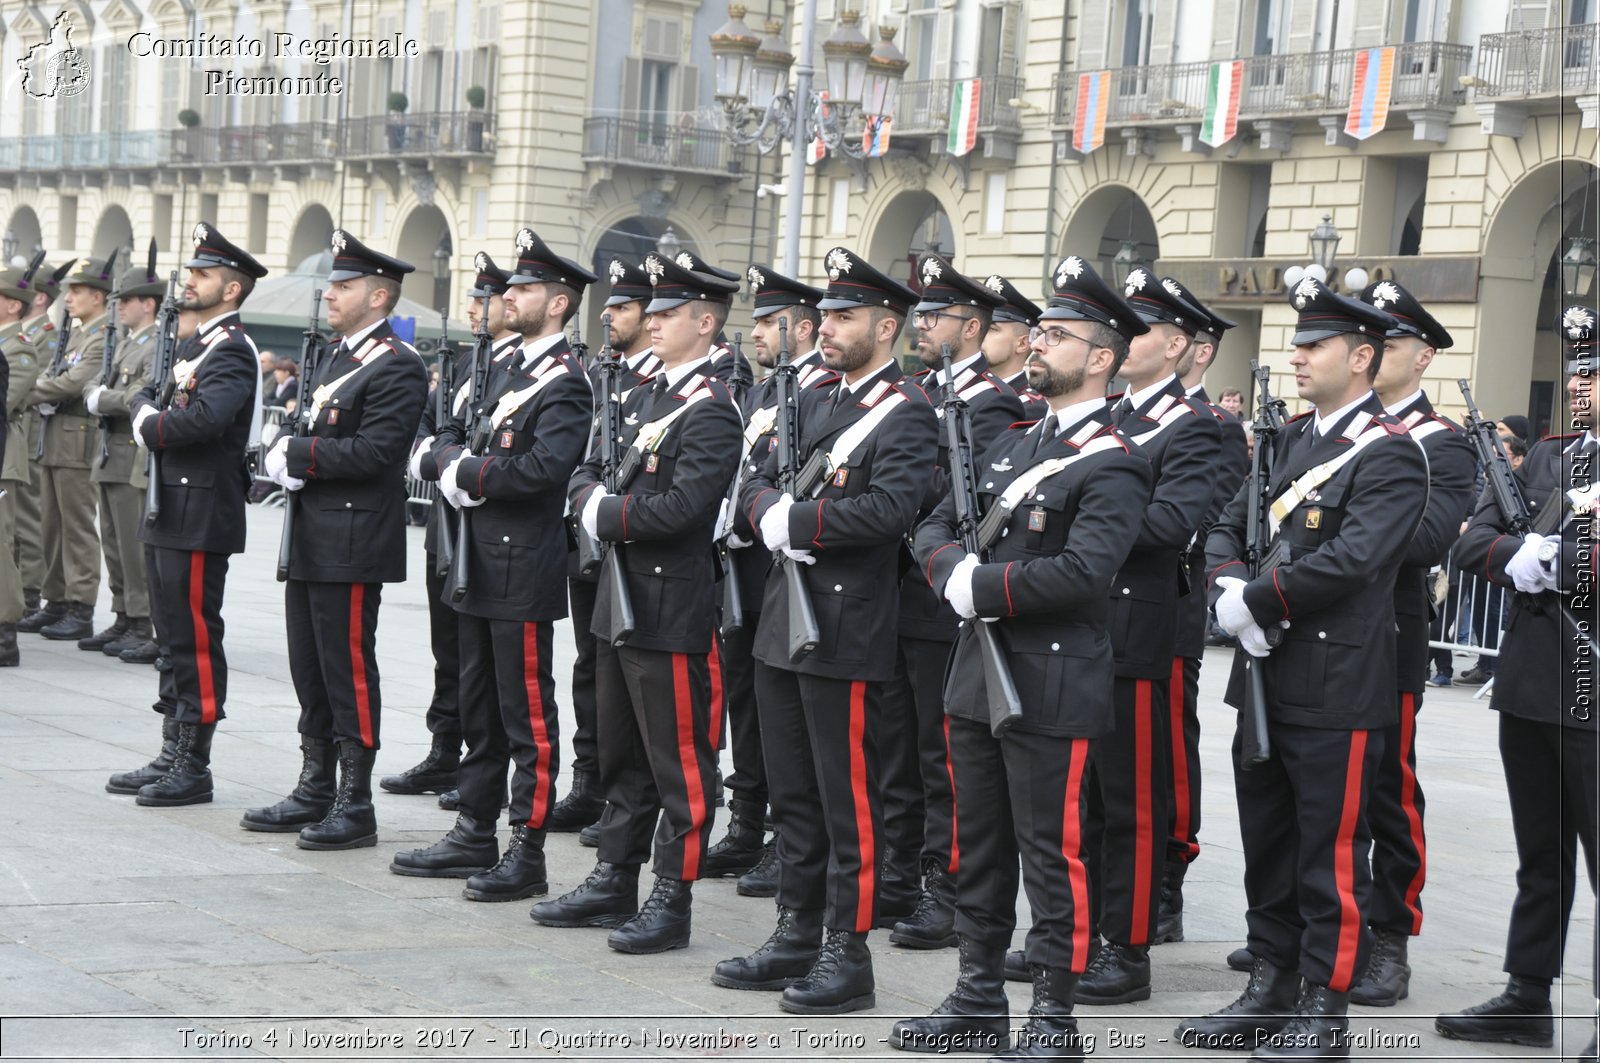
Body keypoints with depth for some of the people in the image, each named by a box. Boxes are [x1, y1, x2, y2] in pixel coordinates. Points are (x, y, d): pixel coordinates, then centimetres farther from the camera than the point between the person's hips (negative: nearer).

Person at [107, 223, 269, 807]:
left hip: (201, 517, -10)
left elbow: (204, 418, -28)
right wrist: (148, 413, -5)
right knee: (174, 637, 13)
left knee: (196, 639, -4)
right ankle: (171, 756, 21)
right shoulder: (193, 345, 18)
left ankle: (194, 767, 2)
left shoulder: (232, 351, -13)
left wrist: (150, 428, -10)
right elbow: (147, 397, 18)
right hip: (168, 511, 10)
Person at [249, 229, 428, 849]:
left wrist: (297, 454, -13)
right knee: (310, 672, 14)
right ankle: (314, 793, 23)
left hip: (353, 546, -9)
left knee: (348, 672, -4)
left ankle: (355, 806, 3)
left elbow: (374, 451, -21)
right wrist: (285, 460, -2)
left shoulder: (397, 367, -12)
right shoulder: (333, 357, 17)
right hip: (312, 539, 9)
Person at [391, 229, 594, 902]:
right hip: (481, 565, 9)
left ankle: (527, 852, 2)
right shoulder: (507, 370, 16)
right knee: (479, 710, 15)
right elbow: (452, 436, 17)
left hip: (523, 571, -9)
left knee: (527, 715, -3)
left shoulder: (566, 383, -12)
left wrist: (467, 474, -15)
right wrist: (455, 462, -6)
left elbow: (545, 467, -26)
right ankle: (475, 834, 25)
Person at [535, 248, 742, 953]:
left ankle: (672, 902, 5)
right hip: (621, 597, 9)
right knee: (621, 756, 17)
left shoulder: (712, 411, -14)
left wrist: (606, 515, -12)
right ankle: (615, 882, 27)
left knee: (680, 763, -1)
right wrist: (593, 499, -3)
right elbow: (588, 470, 18)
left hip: (671, 609, -9)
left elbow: (679, 508, -23)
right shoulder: (644, 396, 14)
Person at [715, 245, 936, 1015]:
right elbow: (760, 481, 14)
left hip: (846, 633, -8)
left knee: (848, 800, -1)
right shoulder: (815, 402, 16)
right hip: (784, 624, 8)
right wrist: (769, 511, -8)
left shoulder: (908, 415, -10)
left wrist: (795, 522, -18)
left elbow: (890, 508, -24)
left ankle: (848, 955, 6)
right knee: (793, 794, 15)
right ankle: (796, 937, 25)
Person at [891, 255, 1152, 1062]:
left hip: (1051, 690, -8)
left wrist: (983, 587, -18)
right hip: (978, 676, 8)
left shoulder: (1113, 466, -11)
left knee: (1050, 854, 0)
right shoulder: (1010, 445, 14)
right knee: (979, 846, 14)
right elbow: (934, 528, 13)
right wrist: (953, 570, -9)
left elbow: (1083, 570, -25)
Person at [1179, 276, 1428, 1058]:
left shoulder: (1390, 456, -11)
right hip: (1264, 677, 8)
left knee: (1331, 855, 0)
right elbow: (1228, 526, 15)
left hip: (1336, 690, -8)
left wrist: (1254, 601, -16)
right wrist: (1232, 587, -7)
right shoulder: (1291, 440, 14)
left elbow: (1351, 559, -23)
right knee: (1267, 846, 15)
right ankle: (1271, 990, 26)